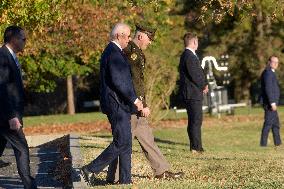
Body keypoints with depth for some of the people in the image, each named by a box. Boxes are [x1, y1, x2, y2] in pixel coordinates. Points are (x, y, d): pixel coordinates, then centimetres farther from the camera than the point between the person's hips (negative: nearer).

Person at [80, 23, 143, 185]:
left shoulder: (113, 52, 18)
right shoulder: (114, 53, -16)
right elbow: (118, 81, -23)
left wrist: (132, 99, 20)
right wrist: (134, 99, -17)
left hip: (119, 105, 11)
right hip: (117, 105, -11)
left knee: (125, 143, 11)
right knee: (122, 142, -10)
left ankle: (125, 180, 14)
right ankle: (91, 170, -7)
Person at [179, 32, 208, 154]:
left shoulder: (188, 55, 17)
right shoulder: (189, 56, -17)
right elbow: (194, 75, -20)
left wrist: (204, 84, 7)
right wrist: (203, 86, -6)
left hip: (193, 93, 11)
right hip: (193, 93, -11)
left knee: (194, 120, 14)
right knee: (196, 121, -9)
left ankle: (195, 146, 19)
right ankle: (196, 147, -8)